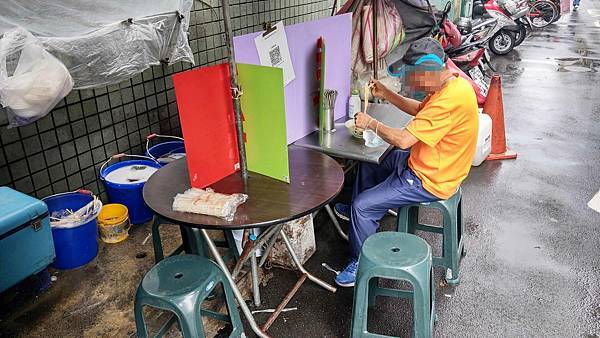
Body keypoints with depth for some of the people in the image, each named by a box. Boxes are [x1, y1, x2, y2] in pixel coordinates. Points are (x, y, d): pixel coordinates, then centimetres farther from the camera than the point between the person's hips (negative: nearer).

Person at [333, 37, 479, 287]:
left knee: (362, 206, -12)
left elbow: (403, 140, -32)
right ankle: (357, 212, 43)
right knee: (368, 162, 23)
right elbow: (421, 110, 15)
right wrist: (386, 94, 3)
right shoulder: (451, 83, -1)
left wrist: (371, 123, -16)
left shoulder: (450, 101, -33)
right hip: (425, 163, 10)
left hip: (430, 181, -10)